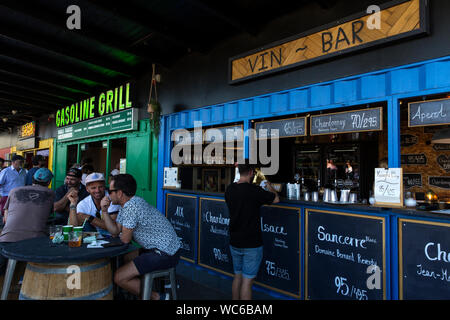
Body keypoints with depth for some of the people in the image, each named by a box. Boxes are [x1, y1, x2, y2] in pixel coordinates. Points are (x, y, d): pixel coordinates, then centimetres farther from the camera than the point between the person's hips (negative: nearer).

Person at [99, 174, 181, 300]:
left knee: (119, 278, -10)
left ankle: (158, 297, 2)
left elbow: (125, 239, -13)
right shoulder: (126, 204, 10)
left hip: (165, 254, -10)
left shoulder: (131, 206, -21)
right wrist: (104, 210, 2)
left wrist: (123, 234, 9)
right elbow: (114, 231, 10)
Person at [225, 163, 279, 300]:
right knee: (247, 281, 3)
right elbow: (276, 199, -5)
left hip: (234, 242, 7)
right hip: (251, 244, -6)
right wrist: (270, 188, 14)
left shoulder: (229, 190, -2)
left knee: (237, 277, 19)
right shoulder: (254, 190, -21)